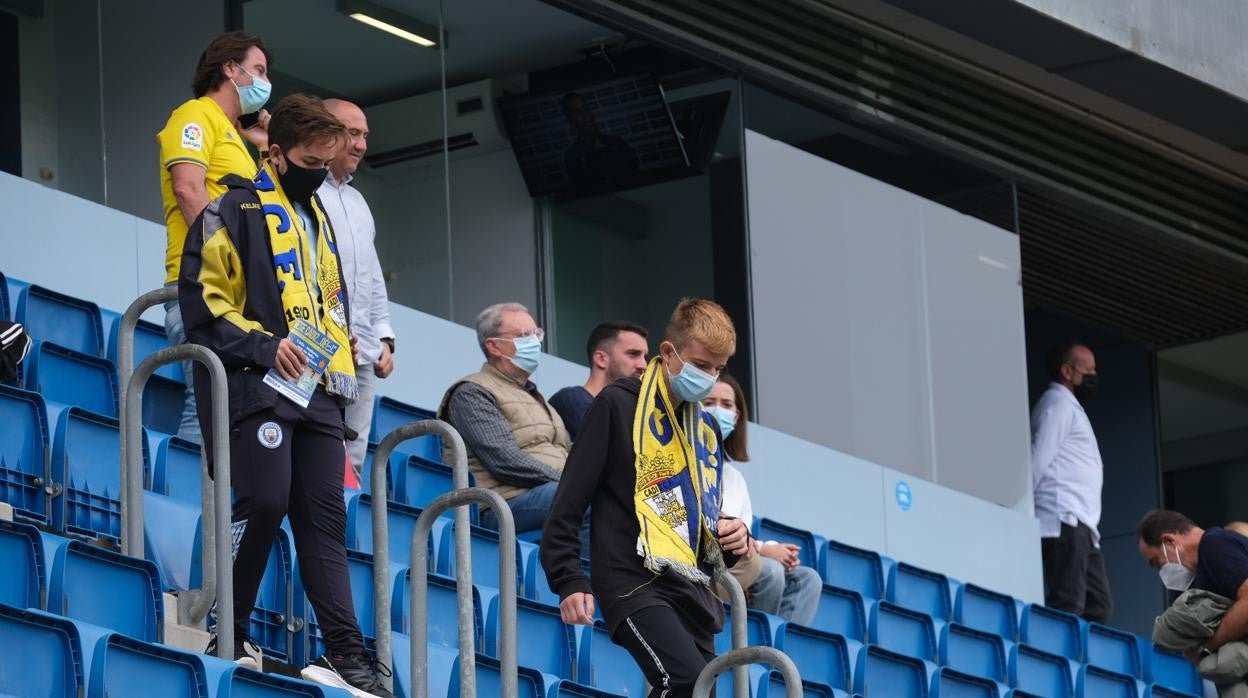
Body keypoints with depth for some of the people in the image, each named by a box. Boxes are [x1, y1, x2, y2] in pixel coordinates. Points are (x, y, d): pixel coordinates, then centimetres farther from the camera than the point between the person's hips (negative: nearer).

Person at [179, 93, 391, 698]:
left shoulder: (318, 218, 22)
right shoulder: (235, 212, -2)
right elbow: (203, 297, -9)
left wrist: (340, 365, 18)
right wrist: (262, 345, -18)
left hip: (317, 392, 7)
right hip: (259, 384, -7)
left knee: (324, 516, 1)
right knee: (265, 501, -17)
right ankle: (226, 634, -6)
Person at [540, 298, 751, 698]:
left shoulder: (706, 428, 20)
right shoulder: (618, 406, -1)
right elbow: (569, 503, -4)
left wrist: (733, 540, 8)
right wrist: (569, 582, -12)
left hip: (693, 590, 7)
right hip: (636, 583, -7)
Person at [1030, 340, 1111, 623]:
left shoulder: (1068, 407, 28)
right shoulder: (1058, 403, -2)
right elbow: (1039, 460, -11)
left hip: (1081, 526, 10)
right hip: (1064, 523, -10)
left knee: (1098, 606, 3)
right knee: (1067, 609, -17)